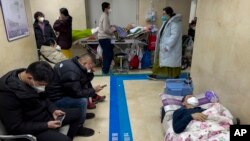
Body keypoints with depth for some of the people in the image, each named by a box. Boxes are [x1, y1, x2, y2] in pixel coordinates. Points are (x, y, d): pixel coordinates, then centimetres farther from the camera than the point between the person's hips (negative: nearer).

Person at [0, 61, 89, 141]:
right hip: (31, 128, -7)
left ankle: (75, 130, 35)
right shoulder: (8, 94, -29)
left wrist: (53, 109, -6)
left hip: (44, 113, 7)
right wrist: (46, 125, -23)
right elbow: (15, 127, -24)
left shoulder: (35, 82, -8)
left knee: (77, 112, 10)